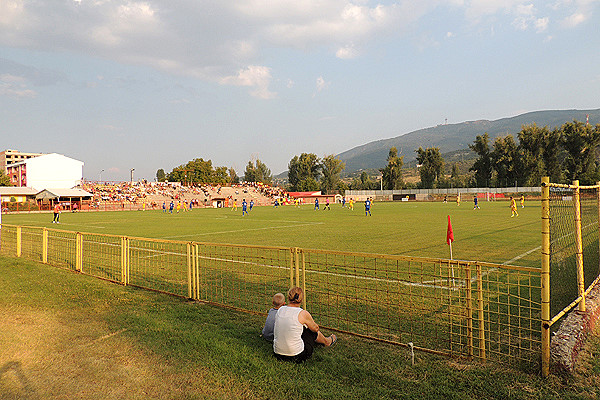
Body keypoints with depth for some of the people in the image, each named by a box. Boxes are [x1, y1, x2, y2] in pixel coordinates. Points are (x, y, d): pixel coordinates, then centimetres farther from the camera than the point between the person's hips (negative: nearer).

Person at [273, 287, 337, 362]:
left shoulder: (280, 309, -1)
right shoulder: (303, 314, -15)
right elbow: (316, 328, 3)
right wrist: (309, 323, 25)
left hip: (278, 353, 5)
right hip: (296, 357, -5)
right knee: (312, 330, 18)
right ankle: (326, 341, 50)